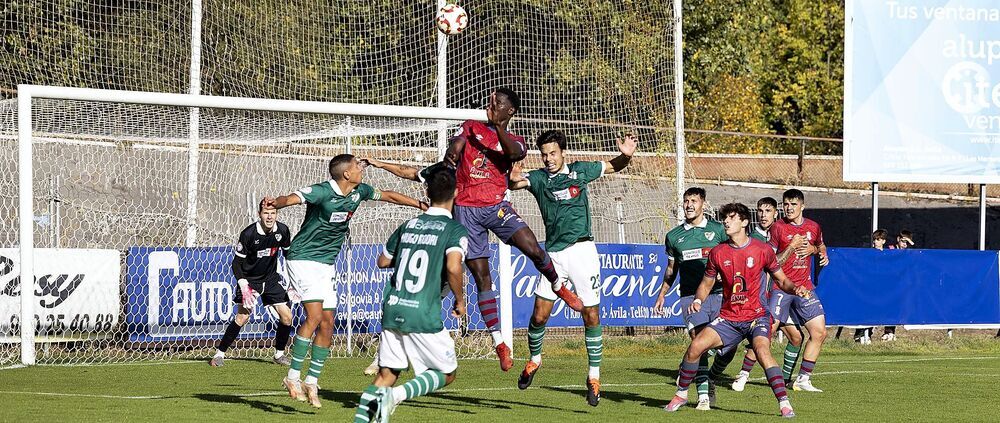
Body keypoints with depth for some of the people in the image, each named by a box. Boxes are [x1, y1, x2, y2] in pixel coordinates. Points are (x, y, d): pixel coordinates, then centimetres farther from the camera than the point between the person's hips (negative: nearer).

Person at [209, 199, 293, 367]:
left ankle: (279, 353, 16)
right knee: (242, 316, -18)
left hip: (271, 278, 4)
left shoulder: (282, 230, -10)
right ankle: (219, 353, -8)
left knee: (286, 316, -4)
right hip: (250, 279, -4)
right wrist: (243, 285, -26)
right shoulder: (248, 234, -22)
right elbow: (237, 262, -14)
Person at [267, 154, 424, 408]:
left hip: (326, 264, 8)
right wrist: (274, 204, -57)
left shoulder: (359, 192, 3)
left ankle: (312, 382, 11)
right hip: (303, 260, -8)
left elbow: (389, 196, 19)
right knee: (314, 315, -20)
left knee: (327, 324, 2)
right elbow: (291, 199, -34)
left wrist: (421, 205, 26)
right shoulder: (321, 192, -19)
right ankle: (293, 377, -14)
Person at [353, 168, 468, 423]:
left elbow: (383, 261, 24)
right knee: (447, 373, 9)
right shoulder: (455, 230, -3)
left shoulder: (408, 225, 14)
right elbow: (453, 268, -19)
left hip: (392, 309, 5)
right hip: (423, 315, -5)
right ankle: (395, 395, -14)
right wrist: (460, 300, -3)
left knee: (387, 373, 14)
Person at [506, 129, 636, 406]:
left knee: (591, 316, 0)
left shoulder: (579, 171, 4)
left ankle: (594, 378, 10)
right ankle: (534, 360, 25)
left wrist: (626, 155, -6)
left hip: (582, 250, -1)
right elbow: (516, 182, -17)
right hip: (554, 254, 1)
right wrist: (512, 178, -40)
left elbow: (613, 166, 16)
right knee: (539, 314, -3)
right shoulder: (538, 178, 3)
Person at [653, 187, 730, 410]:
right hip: (690, 297, 0)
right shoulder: (674, 236, 12)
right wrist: (661, 295, 21)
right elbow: (671, 269, 22)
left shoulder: (717, 229, 7)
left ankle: (709, 381, 23)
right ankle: (703, 395, -14)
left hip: (718, 293, 0)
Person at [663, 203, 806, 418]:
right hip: (728, 317, 3)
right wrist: (698, 300, -5)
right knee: (696, 346, -13)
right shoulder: (717, 252, 3)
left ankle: (784, 404, -28)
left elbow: (781, 280, 6)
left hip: (757, 316, -3)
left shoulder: (762, 250, -4)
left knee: (762, 351, -30)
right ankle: (681, 395, 8)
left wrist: (795, 289, -15)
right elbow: (707, 283, 15)